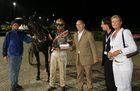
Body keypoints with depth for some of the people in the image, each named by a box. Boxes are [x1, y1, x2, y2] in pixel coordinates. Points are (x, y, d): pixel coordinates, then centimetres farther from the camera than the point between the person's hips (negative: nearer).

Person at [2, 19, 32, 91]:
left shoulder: (21, 33, 5)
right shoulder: (9, 34, -7)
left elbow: (27, 40, -4)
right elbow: (5, 45, -4)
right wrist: (4, 55, -5)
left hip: (19, 55, 5)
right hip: (12, 55, -5)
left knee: (17, 70, 17)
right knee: (12, 71, 1)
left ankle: (16, 84, 31)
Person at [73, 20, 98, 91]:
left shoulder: (89, 34, -8)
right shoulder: (75, 34, 11)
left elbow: (93, 47, -8)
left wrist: (95, 58, -8)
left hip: (87, 58, -5)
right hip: (78, 59, 6)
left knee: (88, 75, 5)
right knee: (79, 76, 10)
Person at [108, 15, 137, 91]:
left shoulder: (126, 32, -12)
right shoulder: (113, 35, 11)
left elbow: (133, 47, -16)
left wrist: (119, 51, -23)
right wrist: (110, 53, -4)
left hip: (125, 63, -7)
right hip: (115, 63, 7)